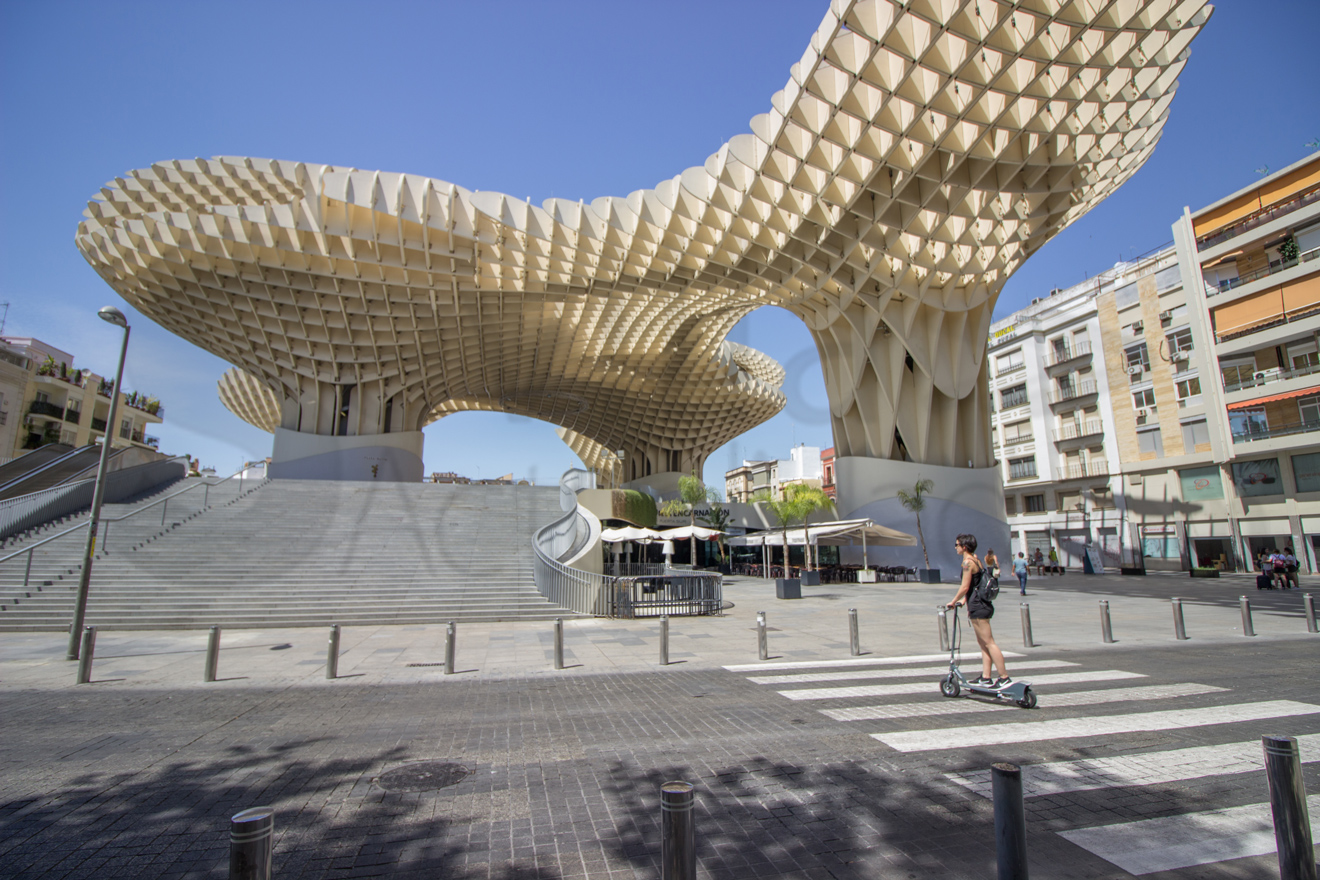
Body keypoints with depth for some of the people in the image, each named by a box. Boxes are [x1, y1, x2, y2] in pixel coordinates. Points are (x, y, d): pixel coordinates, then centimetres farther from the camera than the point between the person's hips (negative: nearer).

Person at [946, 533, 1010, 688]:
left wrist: (953, 602, -5)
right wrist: (963, 601, 21)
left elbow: (964, 587, -17)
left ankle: (1005, 677, 1)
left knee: (989, 643, -4)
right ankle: (986, 677, 18)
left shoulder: (968, 562, -16)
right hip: (982, 605, 10)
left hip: (977, 607, -10)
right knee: (983, 643, 13)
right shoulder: (976, 560, 14)